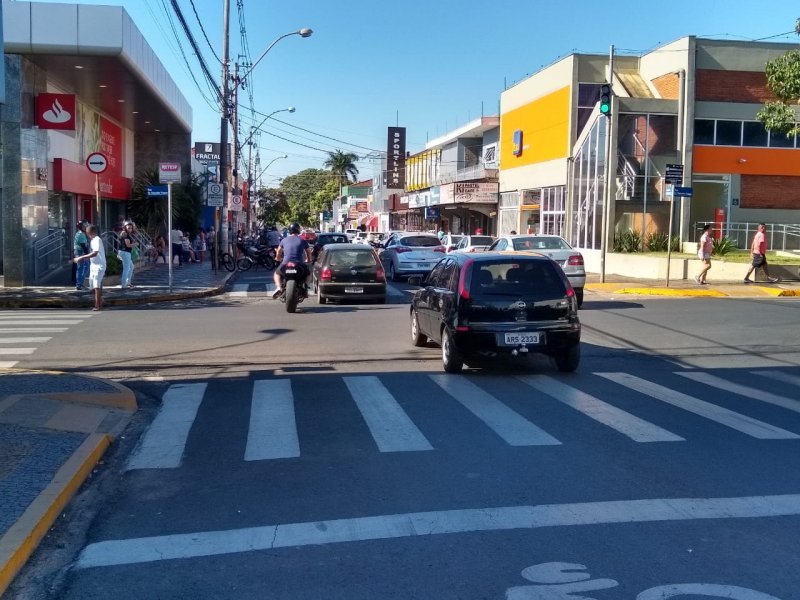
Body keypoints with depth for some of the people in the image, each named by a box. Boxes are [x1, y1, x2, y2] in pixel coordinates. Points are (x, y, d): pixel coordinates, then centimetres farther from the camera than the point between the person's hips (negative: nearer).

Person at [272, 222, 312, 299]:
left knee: (276, 274, 27)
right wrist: (308, 261, 36)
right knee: (308, 273, 29)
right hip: (300, 265, 0)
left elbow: (278, 256, 19)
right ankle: (305, 285, 0)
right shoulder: (303, 241, 8)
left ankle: (279, 287, 0)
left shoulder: (284, 240, 10)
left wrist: (279, 259, 41)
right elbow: (309, 253, 16)